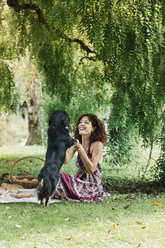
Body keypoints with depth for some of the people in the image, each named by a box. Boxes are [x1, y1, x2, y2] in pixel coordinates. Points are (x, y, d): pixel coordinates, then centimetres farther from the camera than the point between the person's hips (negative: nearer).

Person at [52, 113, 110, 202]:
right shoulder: (77, 143, 6)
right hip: (79, 181, 6)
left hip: (92, 187, -6)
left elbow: (91, 169, -16)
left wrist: (82, 151, -28)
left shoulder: (97, 145, -13)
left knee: (61, 177, -24)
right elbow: (66, 160, -4)